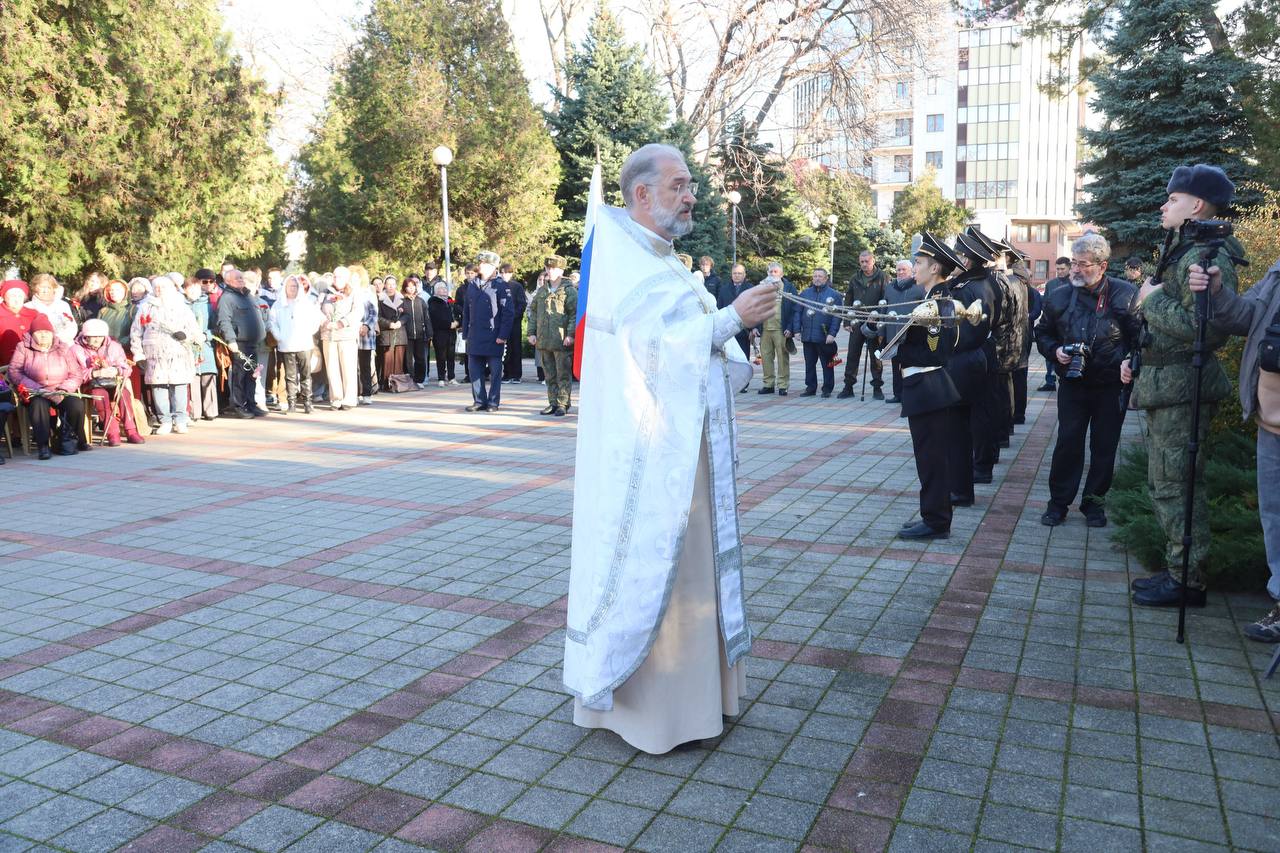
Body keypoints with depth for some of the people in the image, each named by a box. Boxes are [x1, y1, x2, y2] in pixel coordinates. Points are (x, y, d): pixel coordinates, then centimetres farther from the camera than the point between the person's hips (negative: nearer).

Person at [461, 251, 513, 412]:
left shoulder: (501, 285, -5)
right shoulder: (472, 285, 12)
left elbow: (508, 312, -8)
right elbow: (466, 310, 16)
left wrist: (503, 335, -13)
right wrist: (465, 332, 11)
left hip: (493, 337, -5)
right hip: (474, 337, 5)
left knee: (495, 371, 2)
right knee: (474, 370, 7)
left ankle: (493, 402, 10)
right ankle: (479, 401, 16)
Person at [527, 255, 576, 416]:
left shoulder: (569, 291, -3)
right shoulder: (541, 291, 15)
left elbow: (575, 313, -7)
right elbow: (533, 312, 19)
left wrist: (570, 334, -14)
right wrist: (532, 332, 11)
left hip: (561, 341, -6)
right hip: (543, 341, 6)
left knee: (563, 374, -2)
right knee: (549, 375, 11)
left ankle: (563, 404, 3)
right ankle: (553, 403, 18)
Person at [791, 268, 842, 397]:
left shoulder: (833, 295, 2)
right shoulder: (805, 293, 12)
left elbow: (837, 316, -3)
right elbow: (797, 312, 11)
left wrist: (832, 333, -12)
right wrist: (796, 331, 1)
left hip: (825, 338, -3)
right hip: (807, 336, 4)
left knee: (827, 364, 2)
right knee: (809, 364, 9)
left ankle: (827, 389, 10)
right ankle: (810, 388, 17)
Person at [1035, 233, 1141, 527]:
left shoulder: (1125, 294, -8)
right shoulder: (1060, 297, 0)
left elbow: (1141, 336, -3)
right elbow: (1042, 333, 12)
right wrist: (1055, 351, -7)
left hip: (1112, 385, -1)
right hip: (1073, 384, 1)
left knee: (1104, 446, 8)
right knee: (1068, 443, 1)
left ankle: (1094, 502, 21)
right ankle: (1058, 501, 12)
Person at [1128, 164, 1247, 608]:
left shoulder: (1206, 257, -17)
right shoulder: (1181, 252, 17)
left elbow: (1207, 330, -27)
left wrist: (1153, 301, -17)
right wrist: (1139, 358, 19)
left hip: (1181, 388, -11)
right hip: (1164, 385, 11)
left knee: (1174, 485, -5)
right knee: (1164, 483, 15)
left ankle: (1188, 581, 5)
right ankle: (1178, 568, 25)